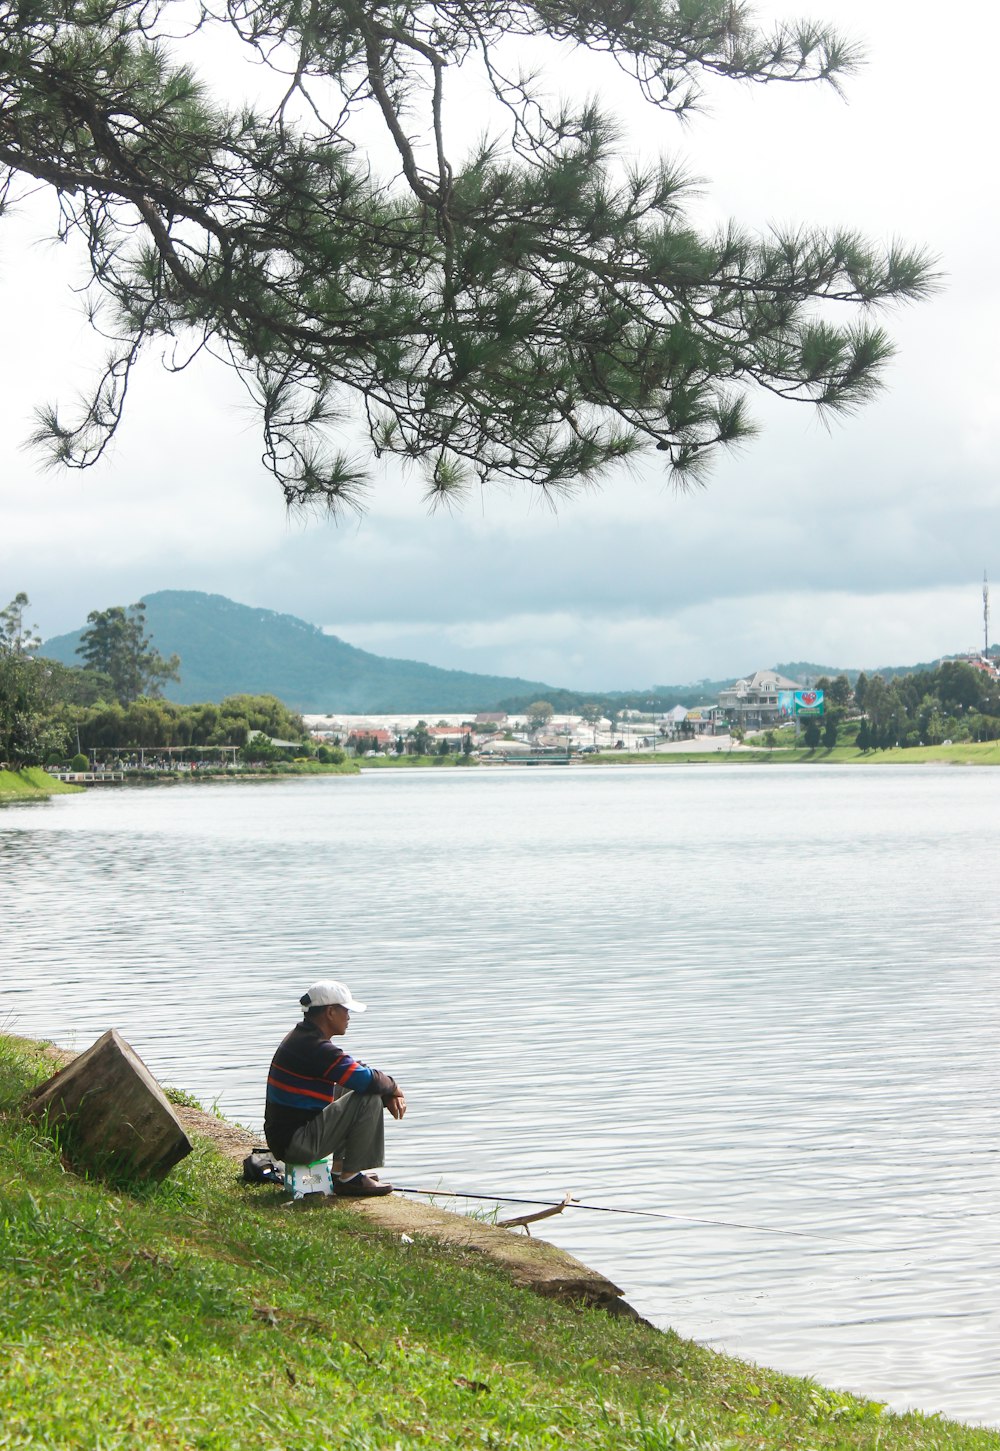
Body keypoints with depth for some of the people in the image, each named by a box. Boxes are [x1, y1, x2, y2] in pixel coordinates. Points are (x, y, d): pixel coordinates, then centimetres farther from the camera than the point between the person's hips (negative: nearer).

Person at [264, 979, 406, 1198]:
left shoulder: (301, 1037, 13)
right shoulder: (315, 1047, -20)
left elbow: (355, 1069, 16)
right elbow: (367, 1080, -23)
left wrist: (389, 1093, 4)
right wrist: (393, 1088, -2)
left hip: (282, 1137, 10)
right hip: (296, 1144, -10)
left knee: (346, 1091, 24)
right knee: (369, 1100, -14)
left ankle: (342, 1168, 23)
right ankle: (350, 1177, -6)